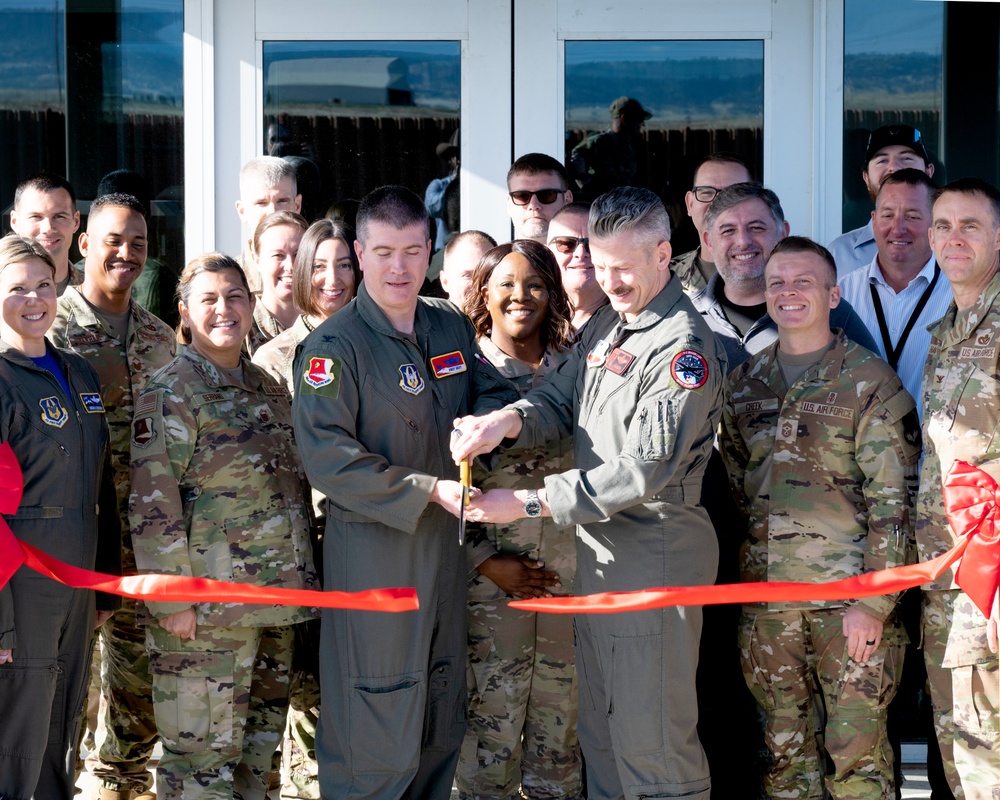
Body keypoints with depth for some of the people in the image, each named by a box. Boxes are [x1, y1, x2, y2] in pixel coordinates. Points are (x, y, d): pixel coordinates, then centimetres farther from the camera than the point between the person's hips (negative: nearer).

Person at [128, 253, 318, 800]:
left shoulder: (269, 389, 14)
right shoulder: (170, 391, -8)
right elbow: (153, 504, -14)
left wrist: (300, 578, 17)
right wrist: (172, 598, -18)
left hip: (276, 594, 7)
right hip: (208, 603, -7)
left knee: (260, 740, 13)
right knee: (202, 753, -3)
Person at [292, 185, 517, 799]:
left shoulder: (452, 327, 8)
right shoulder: (334, 346, -13)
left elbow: (497, 393, 12)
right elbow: (326, 457, -19)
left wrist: (485, 420, -13)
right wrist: (429, 490, -23)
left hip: (445, 537, 7)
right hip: (372, 542, -7)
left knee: (443, 719, 16)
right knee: (376, 730, -4)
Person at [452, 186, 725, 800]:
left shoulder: (684, 346, -17)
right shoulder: (607, 324, 13)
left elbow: (646, 469, -23)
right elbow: (562, 400, 12)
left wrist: (530, 503, -23)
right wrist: (510, 420, -13)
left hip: (656, 552, -9)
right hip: (599, 549, 9)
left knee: (651, 740, -5)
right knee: (600, 731, 17)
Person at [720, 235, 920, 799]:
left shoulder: (869, 380, -3)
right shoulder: (744, 382, 12)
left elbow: (894, 500, -7)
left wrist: (873, 601, -13)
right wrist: (736, 576, 10)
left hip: (850, 594, -4)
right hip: (765, 593, 4)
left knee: (856, 752, -4)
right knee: (786, 751, 8)